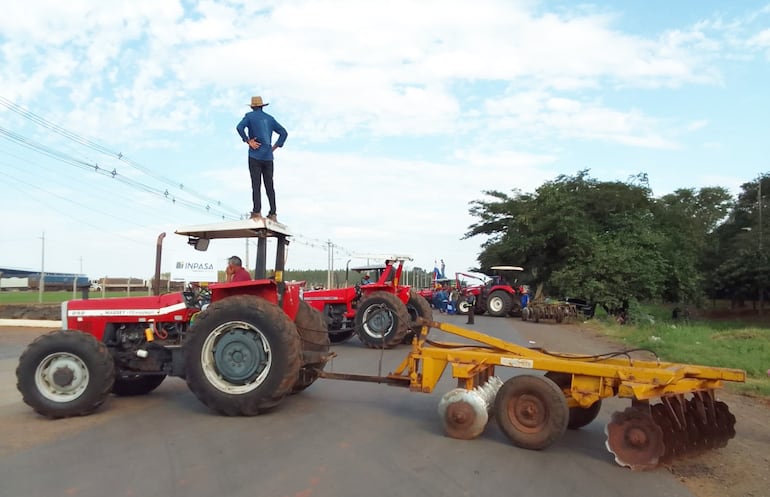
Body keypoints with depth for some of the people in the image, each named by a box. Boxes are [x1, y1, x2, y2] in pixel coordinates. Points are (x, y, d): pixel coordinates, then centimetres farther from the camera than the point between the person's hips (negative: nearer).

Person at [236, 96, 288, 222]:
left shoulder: (250, 116, 4)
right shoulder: (270, 118, 16)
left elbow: (239, 127, -15)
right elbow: (284, 133, 13)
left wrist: (248, 141, -8)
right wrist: (275, 147, 10)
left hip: (255, 155, -4)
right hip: (268, 156, 4)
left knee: (256, 184, -6)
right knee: (269, 185, 5)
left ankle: (257, 212, -13)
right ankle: (272, 214, 1)